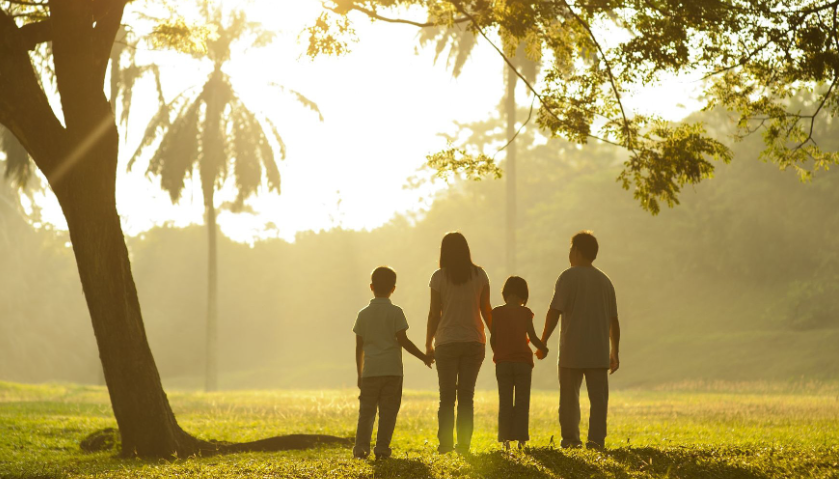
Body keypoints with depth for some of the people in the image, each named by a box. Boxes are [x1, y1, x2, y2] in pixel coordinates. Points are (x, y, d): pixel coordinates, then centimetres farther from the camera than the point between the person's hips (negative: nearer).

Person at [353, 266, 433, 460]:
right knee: (388, 411, 2)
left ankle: (361, 447, -3)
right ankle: (382, 448, -1)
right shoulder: (395, 312, -3)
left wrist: (360, 373, 17)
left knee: (366, 411, 7)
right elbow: (403, 340, -7)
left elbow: (359, 347, 9)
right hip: (392, 370, -2)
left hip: (370, 371, 2)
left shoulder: (363, 314, 6)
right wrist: (423, 357, 5)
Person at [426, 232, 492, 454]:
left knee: (446, 396, 4)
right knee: (467, 395, 6)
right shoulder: (479, 275, 1)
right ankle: (464, 443, 2)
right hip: (474, 341, 2)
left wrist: (428, 344, 7)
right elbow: (486, 310, 4)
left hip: (446, 342, -2)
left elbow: (434, 313, -2)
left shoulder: (439, 277, -5)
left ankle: (445, 442, 0)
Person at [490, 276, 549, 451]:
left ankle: (505, 439, 2)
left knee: (505, 402, 5)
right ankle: (521, 438, -1)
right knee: (522, 401, 3)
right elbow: (532, 337, -4)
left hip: (502, 362, 1)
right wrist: (543, 348, 15)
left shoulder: (496, 313, 0)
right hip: (522, 361, -1)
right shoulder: (525, 312, -4)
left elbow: (493, 339, 1)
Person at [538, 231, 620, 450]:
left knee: (569, 395, 8)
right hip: (599, 352, 3)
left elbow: (555, 311, -11)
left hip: (572, 351, -3)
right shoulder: (605, 281, 12)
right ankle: (596, 439, -6)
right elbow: (614, 321, 13)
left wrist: (543, 341, -4)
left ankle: (570, 438, 12)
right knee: (598, 397, 1)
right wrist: (615, 353, 19)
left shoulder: (568, 277, -4)